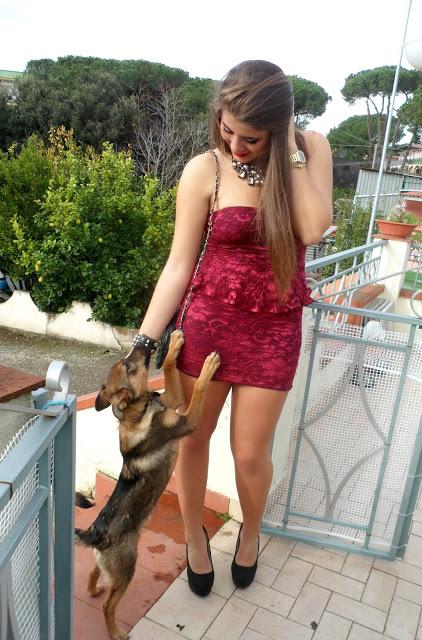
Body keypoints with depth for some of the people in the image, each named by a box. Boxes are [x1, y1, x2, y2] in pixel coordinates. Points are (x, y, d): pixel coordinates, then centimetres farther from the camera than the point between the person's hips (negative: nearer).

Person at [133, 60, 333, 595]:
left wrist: (290, 151, -17)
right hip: (209, 319, 0)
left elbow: (313, 229, -19)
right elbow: (179, 264, -7)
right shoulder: (204, 171, -9)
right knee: (192, 438, 13)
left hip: (275, 328, 0)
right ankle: (194, 536, 42)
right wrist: (145, 339, -12)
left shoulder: (312, 149, -4)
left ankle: (250, 533, 43)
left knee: (250, 453, 9)